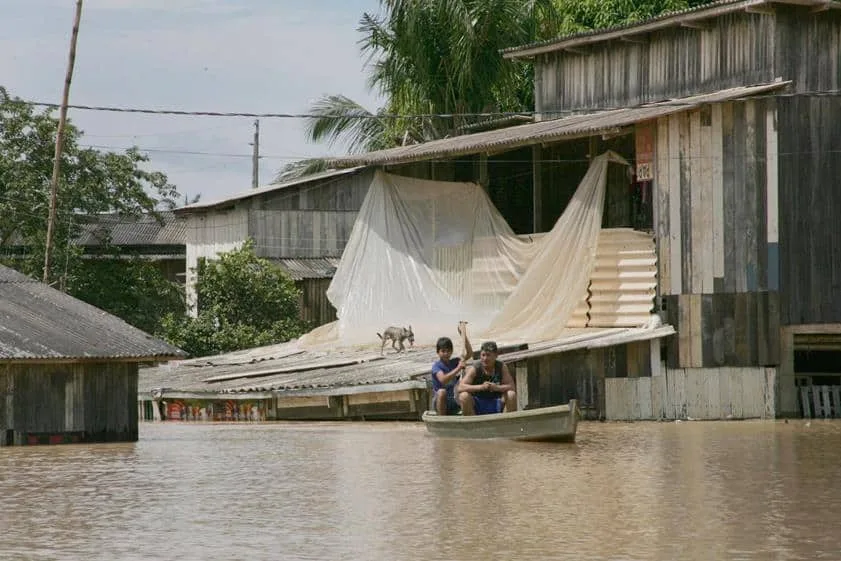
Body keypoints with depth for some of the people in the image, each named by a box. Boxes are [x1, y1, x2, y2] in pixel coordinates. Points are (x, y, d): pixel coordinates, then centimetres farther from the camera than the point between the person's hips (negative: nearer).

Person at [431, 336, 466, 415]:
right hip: (440, 403, -5)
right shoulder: (436, 366, -8)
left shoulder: (454, 362, 8)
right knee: (442, 392, -37)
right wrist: (458, 369, -32)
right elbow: (443, 379, -27)